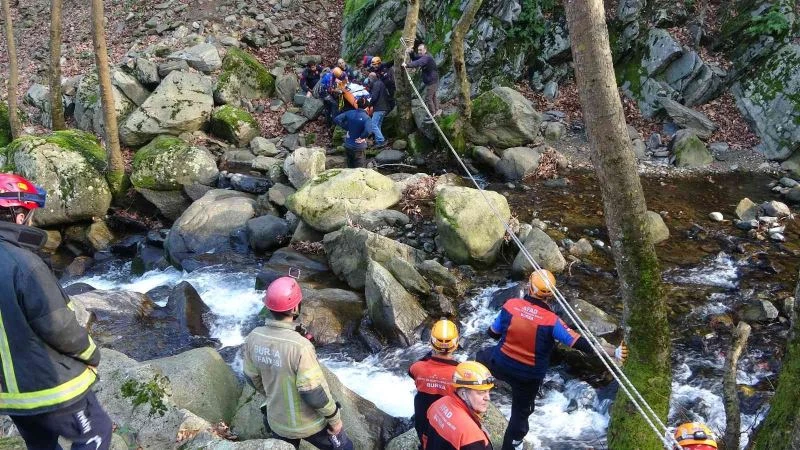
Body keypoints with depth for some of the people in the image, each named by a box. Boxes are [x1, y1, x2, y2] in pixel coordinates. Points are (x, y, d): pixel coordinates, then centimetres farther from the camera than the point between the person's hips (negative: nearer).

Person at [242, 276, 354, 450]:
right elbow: (314, 393, -27)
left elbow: (254, 377, 2)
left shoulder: (253, 338, -14)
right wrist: (334, 418, -11)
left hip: (278, 421, 5)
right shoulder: (300, 346, -34)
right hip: (308, 423, -5)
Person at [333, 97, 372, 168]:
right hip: (358, 147, -5)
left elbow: (336, 119, -4)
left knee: (350, 168, 20)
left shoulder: (350, 113, -3)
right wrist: (362, 137, -16)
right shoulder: (366, 117, -17)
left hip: (348, 146, 5)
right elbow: (368, 130, -34)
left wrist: (346, 127, 2)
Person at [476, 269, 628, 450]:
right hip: (529, 376, -1)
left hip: (501, 364, 2)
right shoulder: (551, 320, -24)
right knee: (520, 413, 23)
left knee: (482, 356, 37)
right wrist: (614, 352, -23)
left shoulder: (511, 305, -17)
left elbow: (492, 333, -3)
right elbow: (580, 343, -25)